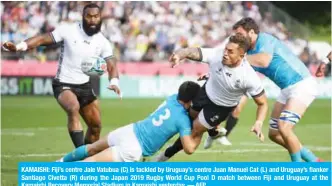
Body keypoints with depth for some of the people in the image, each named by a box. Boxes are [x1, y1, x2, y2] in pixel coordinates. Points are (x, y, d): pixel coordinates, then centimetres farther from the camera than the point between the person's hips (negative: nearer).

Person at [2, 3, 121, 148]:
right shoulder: (68, 30, -13)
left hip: (85, 86, 6)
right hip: (63, 84, -6)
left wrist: (114, 82, -33)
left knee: (96, 126, 10)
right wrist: (20, 46, -33)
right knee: (73, 108, -35)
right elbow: (43, 39, -17)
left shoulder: (103, 42, -3)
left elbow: (111, 66, -10)